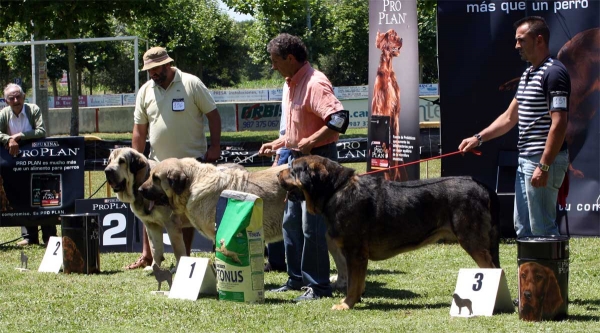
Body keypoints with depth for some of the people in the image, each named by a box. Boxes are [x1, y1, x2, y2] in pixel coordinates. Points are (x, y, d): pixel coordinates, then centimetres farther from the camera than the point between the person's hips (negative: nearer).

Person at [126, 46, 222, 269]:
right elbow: (139, 130, 8)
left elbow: (212, 114, -4)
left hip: (191, 160, -3)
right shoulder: (145, 91, 5)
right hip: (158, 162, 3)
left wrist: (215, 146, -11)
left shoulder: (191, 84, -6)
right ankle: (146, 255, 12)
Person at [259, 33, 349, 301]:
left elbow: (339, 119, -30)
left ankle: (318, 286, -3)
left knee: (312, 226, -8)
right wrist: (277, 144, 17)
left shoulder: (315, 84, -19)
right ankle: (297, 279, 23)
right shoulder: (291, 84, 13)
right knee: (291, 222, 14)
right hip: (298, 159, 10)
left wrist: (310, 142, -27)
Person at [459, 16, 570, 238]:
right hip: (525, 160, 11)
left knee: (543, 228, -8)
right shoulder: (528, 74, 17)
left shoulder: (553, 73, -15)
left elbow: (559, 124, -21)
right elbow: (509, 117, 25)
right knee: (522, 228, 13)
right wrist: (478, 138, 17)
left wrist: (544, 166, -25)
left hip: (544, 161, -11)